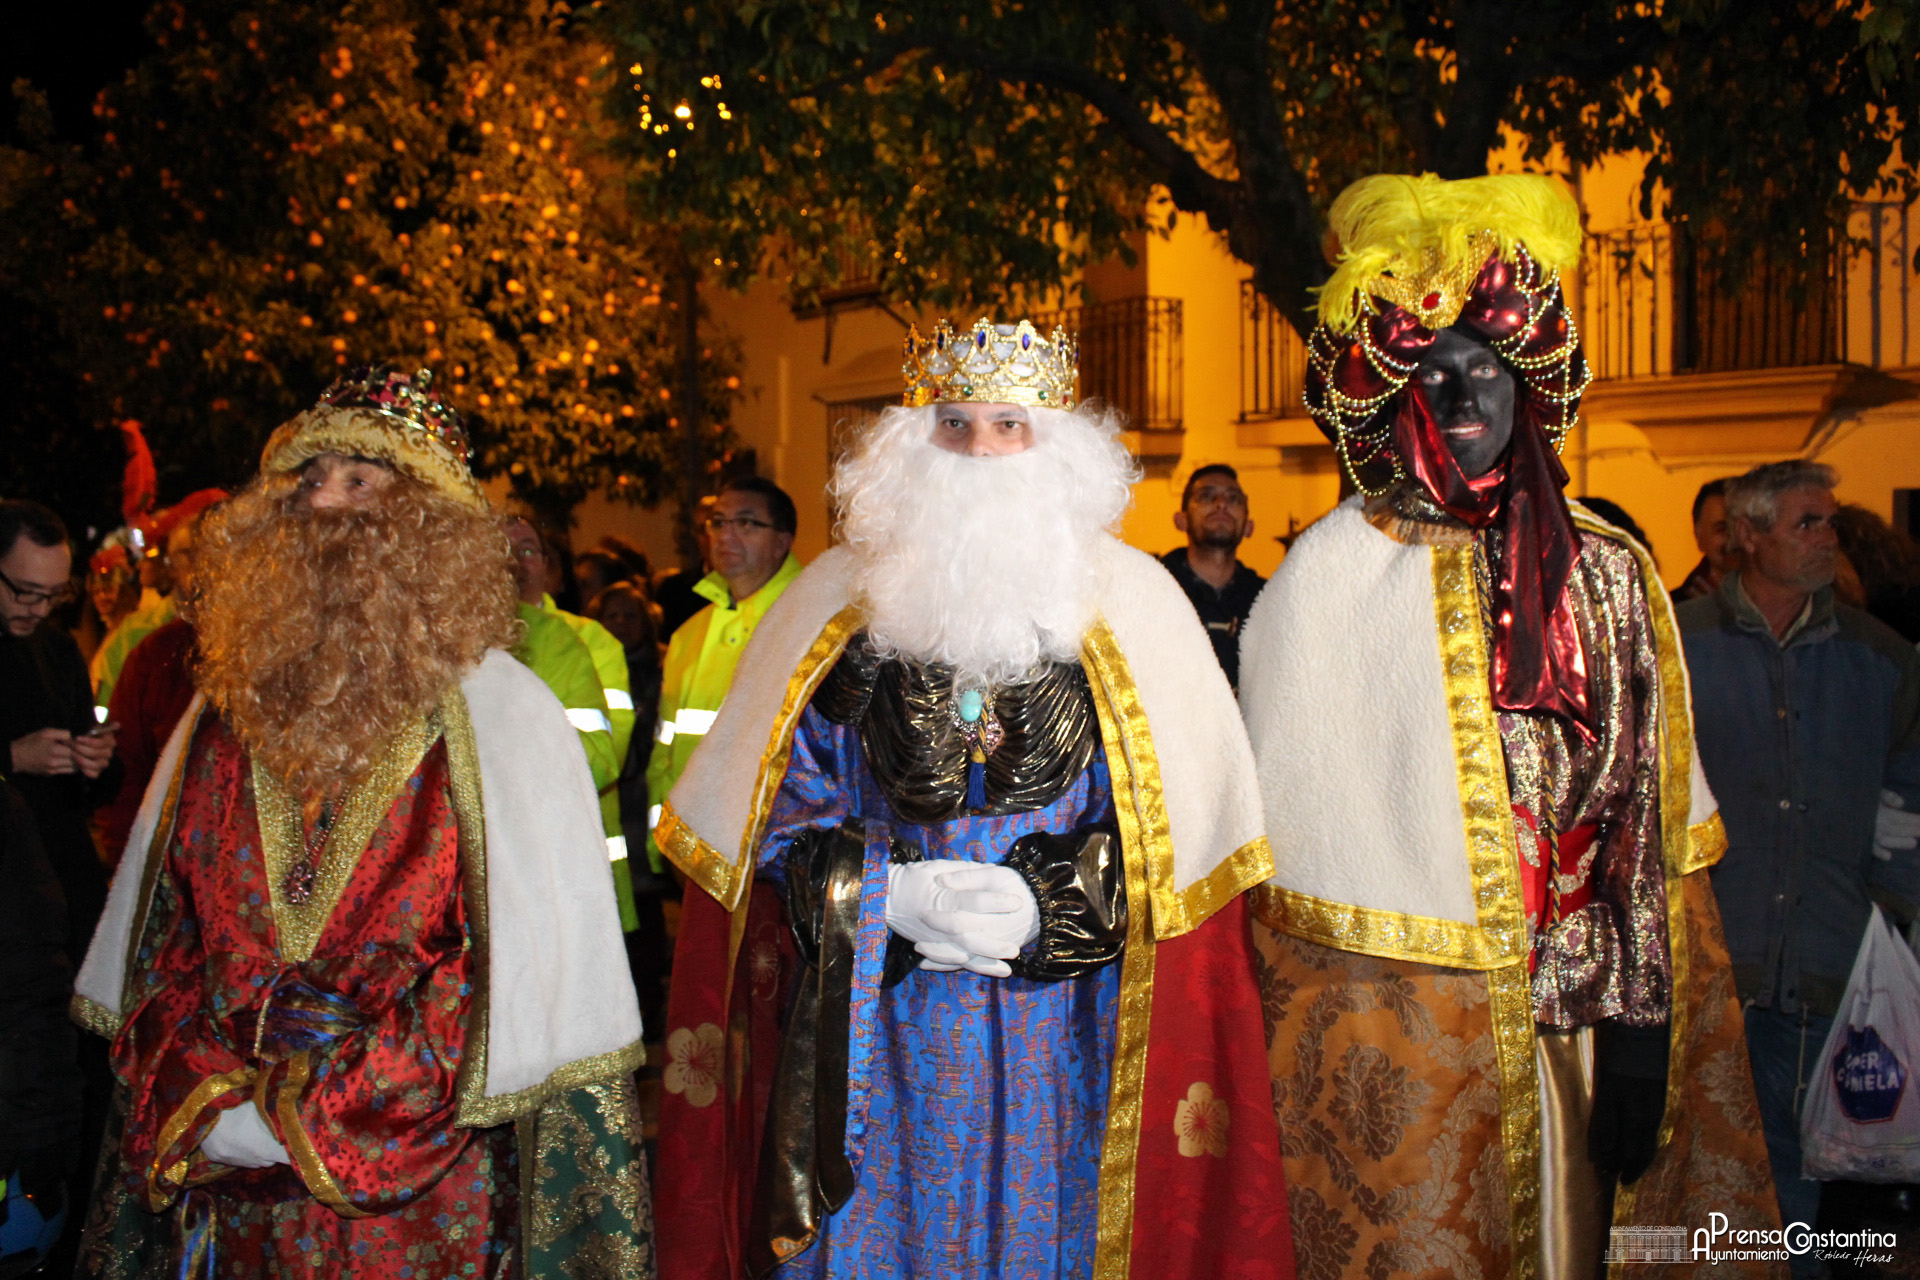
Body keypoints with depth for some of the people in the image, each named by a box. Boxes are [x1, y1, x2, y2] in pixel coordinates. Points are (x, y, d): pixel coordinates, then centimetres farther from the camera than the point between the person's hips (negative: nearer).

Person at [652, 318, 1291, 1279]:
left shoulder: (1131, 605, 2)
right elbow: (782, 810, 3)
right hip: (877, 1030, 1)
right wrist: (890, 895, -12)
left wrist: (1046, 907, -14)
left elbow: (1172, 825, -1)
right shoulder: (841, 603, 4)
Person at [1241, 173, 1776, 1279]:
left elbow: (1654, 807, 6)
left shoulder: (1609, 570, 6)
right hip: (1401, 1027, -3)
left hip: (1581, 1022, 4)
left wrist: (1641, 1014, 0)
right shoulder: (1330, 576, -6)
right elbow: (1291, 824, -7)